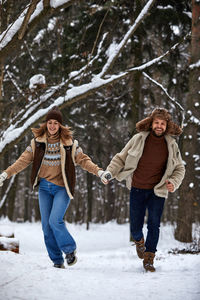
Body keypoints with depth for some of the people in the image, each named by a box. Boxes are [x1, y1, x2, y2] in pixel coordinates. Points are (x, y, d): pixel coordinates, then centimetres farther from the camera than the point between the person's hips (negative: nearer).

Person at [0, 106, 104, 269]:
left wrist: (98, 171, -15)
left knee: (55, 220, -20)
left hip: (62, 188, -3)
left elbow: (83, 159, -1)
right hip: (44, 188, 3)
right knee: (46, 225, 1)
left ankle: (70, 250, 2)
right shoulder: (37, 142, 3)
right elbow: (24, 160, 4)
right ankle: (57, 260, 12)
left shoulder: (69, 142, -3)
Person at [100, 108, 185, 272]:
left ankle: (149, 258, 8)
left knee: (154, 226, -5)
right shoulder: (138, 139, -8)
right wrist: (109, 172, -13)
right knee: (135, 227, 5)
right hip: (137, 190, 0)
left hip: (157, 192, 0)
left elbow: (179, 169, 7)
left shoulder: (172, 145, -4)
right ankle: (139, 241, 40)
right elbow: (121, 158, 2)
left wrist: (174, 182, -13)